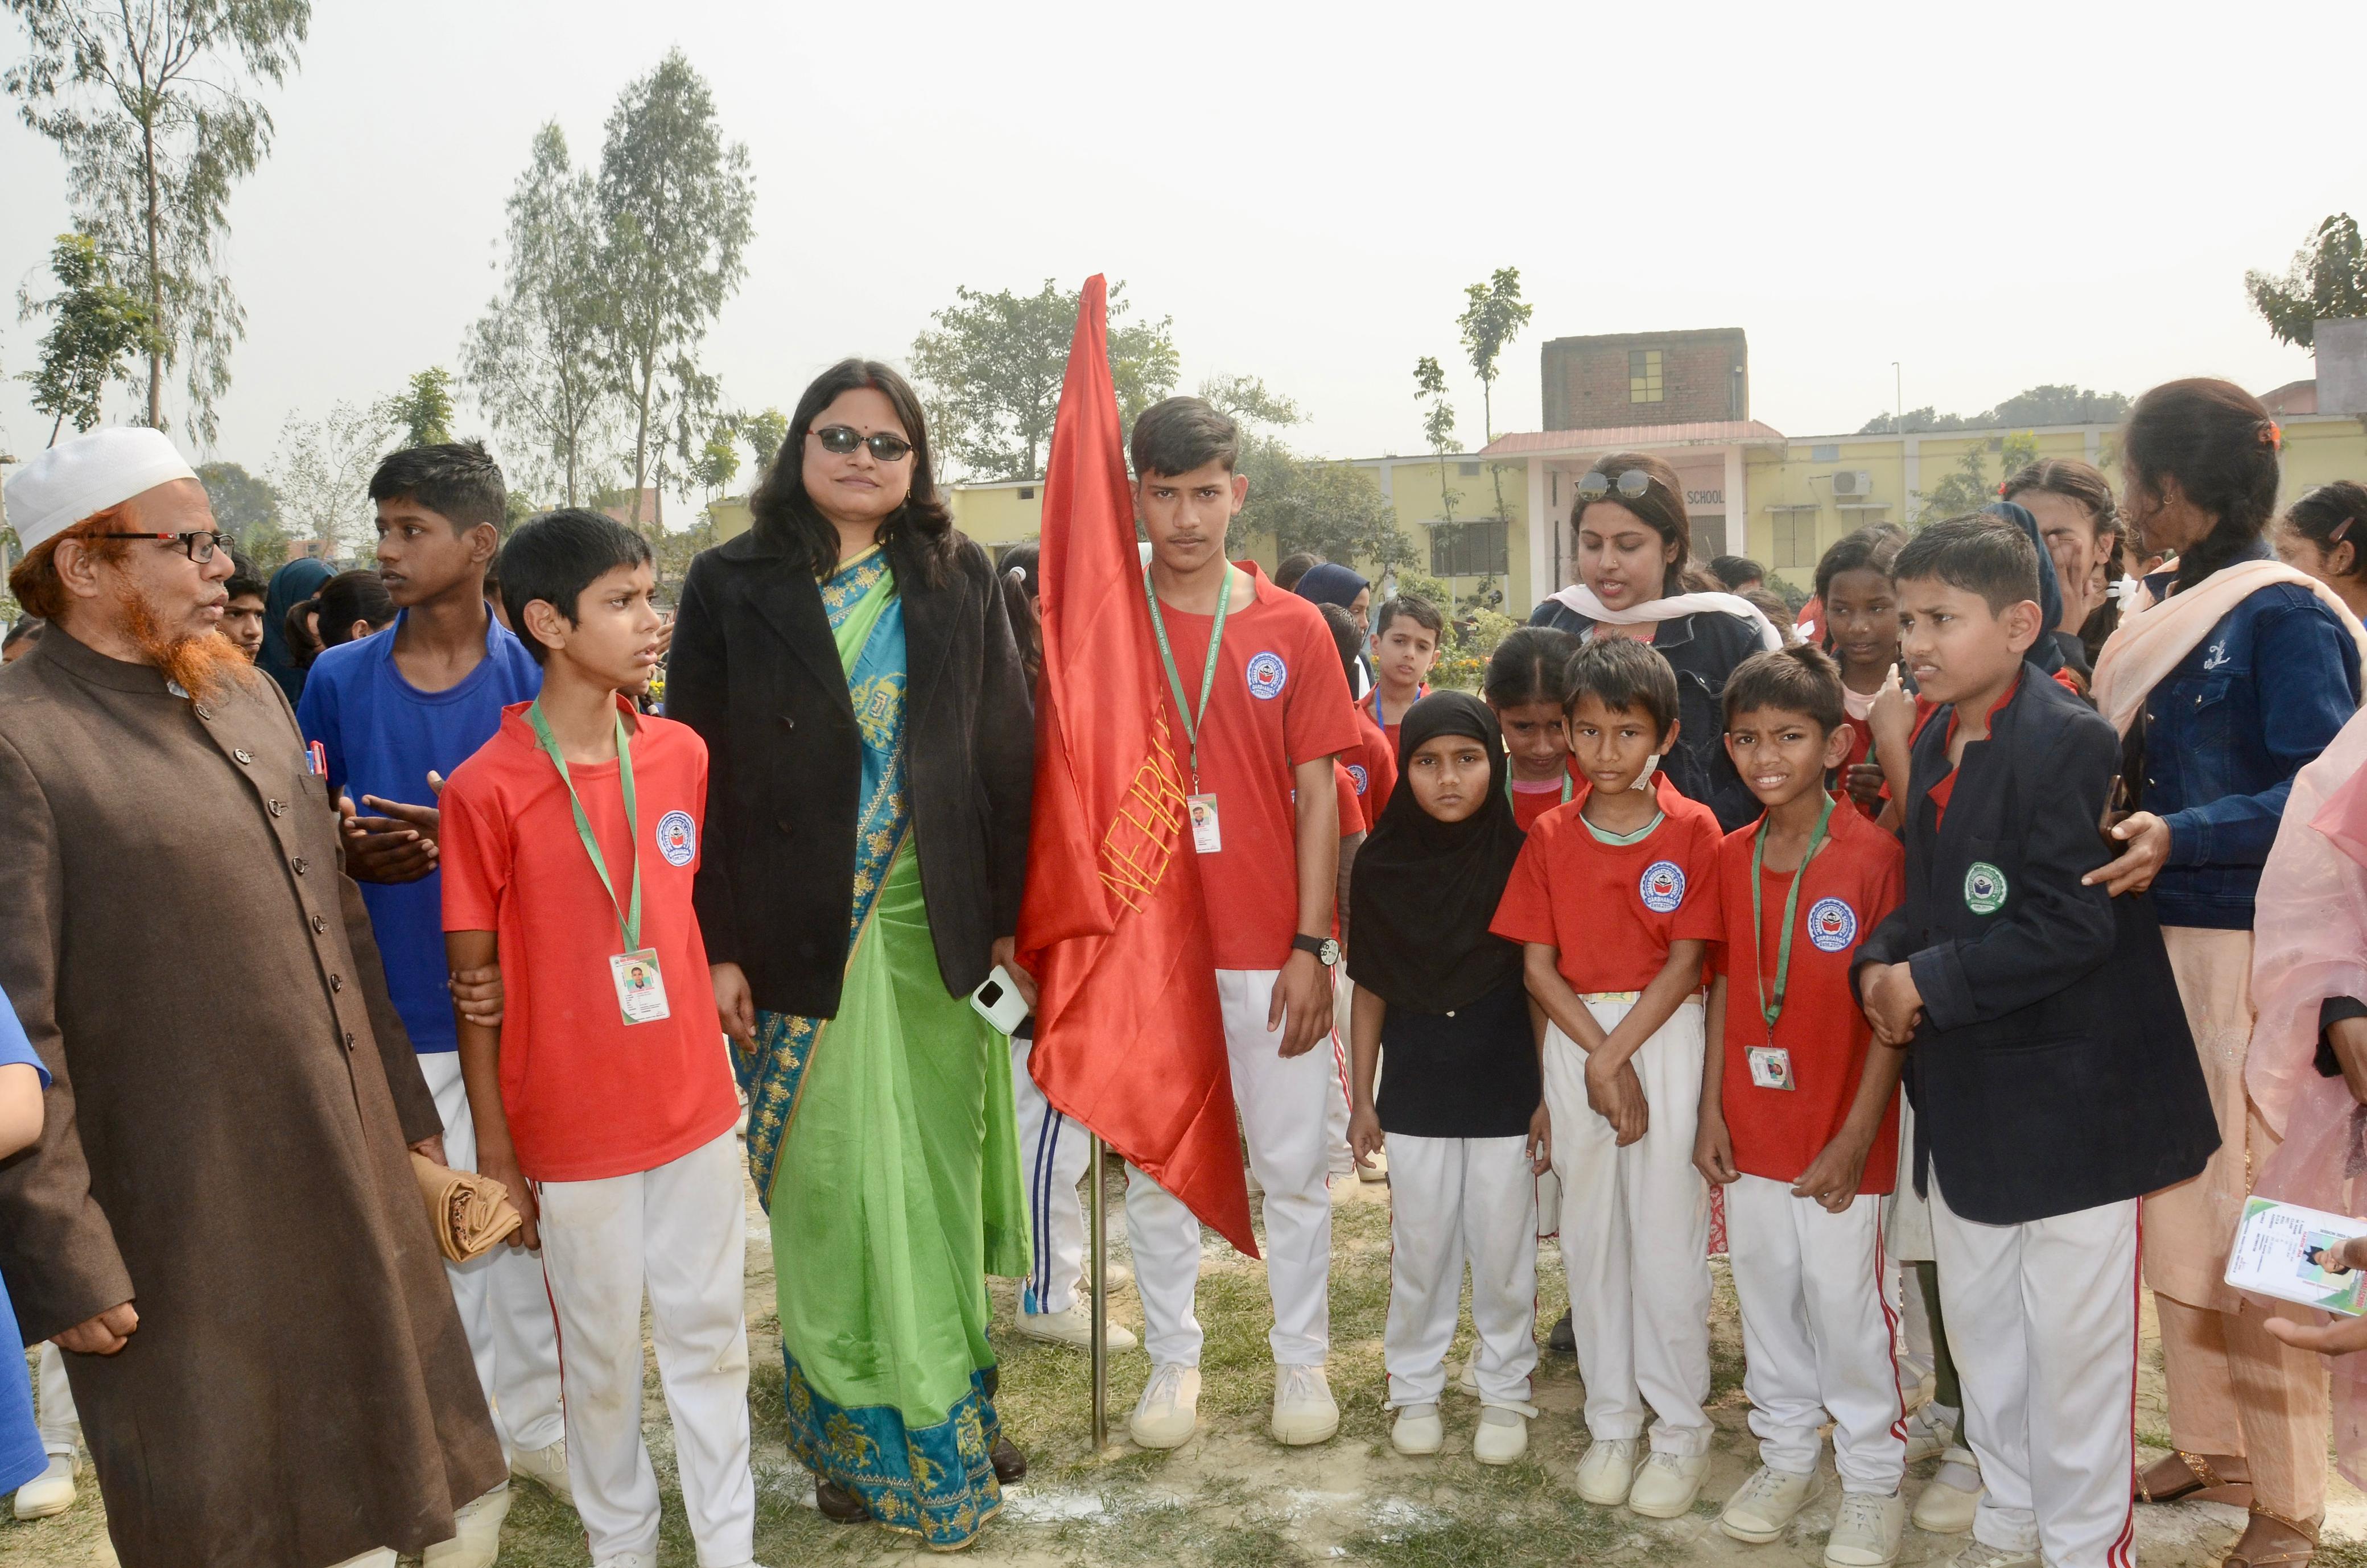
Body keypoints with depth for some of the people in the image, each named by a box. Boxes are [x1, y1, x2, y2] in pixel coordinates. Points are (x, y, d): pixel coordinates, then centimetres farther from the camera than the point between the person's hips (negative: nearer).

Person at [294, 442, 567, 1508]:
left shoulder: (535, 681, -3)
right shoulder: (338, 680, 1)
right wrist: (352, 857, -15)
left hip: (512, 1003, 0)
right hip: (391, 1010, 0)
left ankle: (527, 1418, 30)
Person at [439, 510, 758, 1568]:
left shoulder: (682, 754, 1)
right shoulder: (484, 790, -12)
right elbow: (475, 985, -6)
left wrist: (728, 1068, 12)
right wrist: (494, 1152, -4)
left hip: (695, 1105, 3)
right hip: (571, 1127, -3)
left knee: (709, 1332, 12)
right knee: (601, 1351, 11)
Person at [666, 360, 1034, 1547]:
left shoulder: (960, 582, 5)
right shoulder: (732, 587, 0)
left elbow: (1006, 755, 5)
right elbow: (699, 773, -2)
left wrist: (1010, 917, 1)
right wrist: (716, 947, -8)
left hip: (936, 927, 2)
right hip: (799, 940, -1)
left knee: (937, 1175, 10)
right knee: (831, 1187, 5)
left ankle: (951, 1402, 26)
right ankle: (859, 1430, 20)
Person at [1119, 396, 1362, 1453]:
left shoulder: (1293, 629, 1)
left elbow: (1319, 795, 1)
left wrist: (1312, 945, -5)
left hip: (1271, 949, 0)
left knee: (1294, 1167, 7)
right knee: (1155, 1168, 10)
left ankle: (1302, 1361, 23)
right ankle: (1173, 1362, 25)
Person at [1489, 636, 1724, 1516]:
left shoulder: (1693, 830, -4)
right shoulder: (1551, 836, 4)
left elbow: (1685, 961, -8)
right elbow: (1537, 965, 0)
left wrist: (1616, 1055, -13)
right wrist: (1600, 1060, -10)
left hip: (1666, 1036, -3)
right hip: (1576, 1039, 3)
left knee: (1666, 1235, 0)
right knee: (1590, 1234, 9)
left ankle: (1681, 1432, 15)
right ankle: (1612, 1423, 23)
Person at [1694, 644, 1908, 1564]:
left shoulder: (1874, 856, -13)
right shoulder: (1733, 859, 3)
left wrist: (1856, 1137, -13)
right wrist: (1710, 1110, 4)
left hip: (1839, 1135, -5)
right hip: (1751, 1132, 5)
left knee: (1846, 1305, 4)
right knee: (1765, 1298, 15)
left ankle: (1874, 1481, 22)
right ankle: (1786, 1459, 33)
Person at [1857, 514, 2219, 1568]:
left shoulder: (2069, 741, -19)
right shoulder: (1935, 745, 8)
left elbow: (2069, 927, -25)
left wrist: (1930, 984, -19)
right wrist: (1883, 960, -4)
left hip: (2070, 1095, -8)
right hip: (1967, 1091, 9)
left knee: (2073, 1337, 4)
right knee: (1978, 1321, 19)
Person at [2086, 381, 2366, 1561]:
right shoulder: (2164, 612, 10)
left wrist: (2180, 838, -29)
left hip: (2250, 956, -7)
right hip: (2157, 944, 8)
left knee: (2253, 1231, 1)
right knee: (2176, 1211, 15)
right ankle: (2209, 1441, 31)